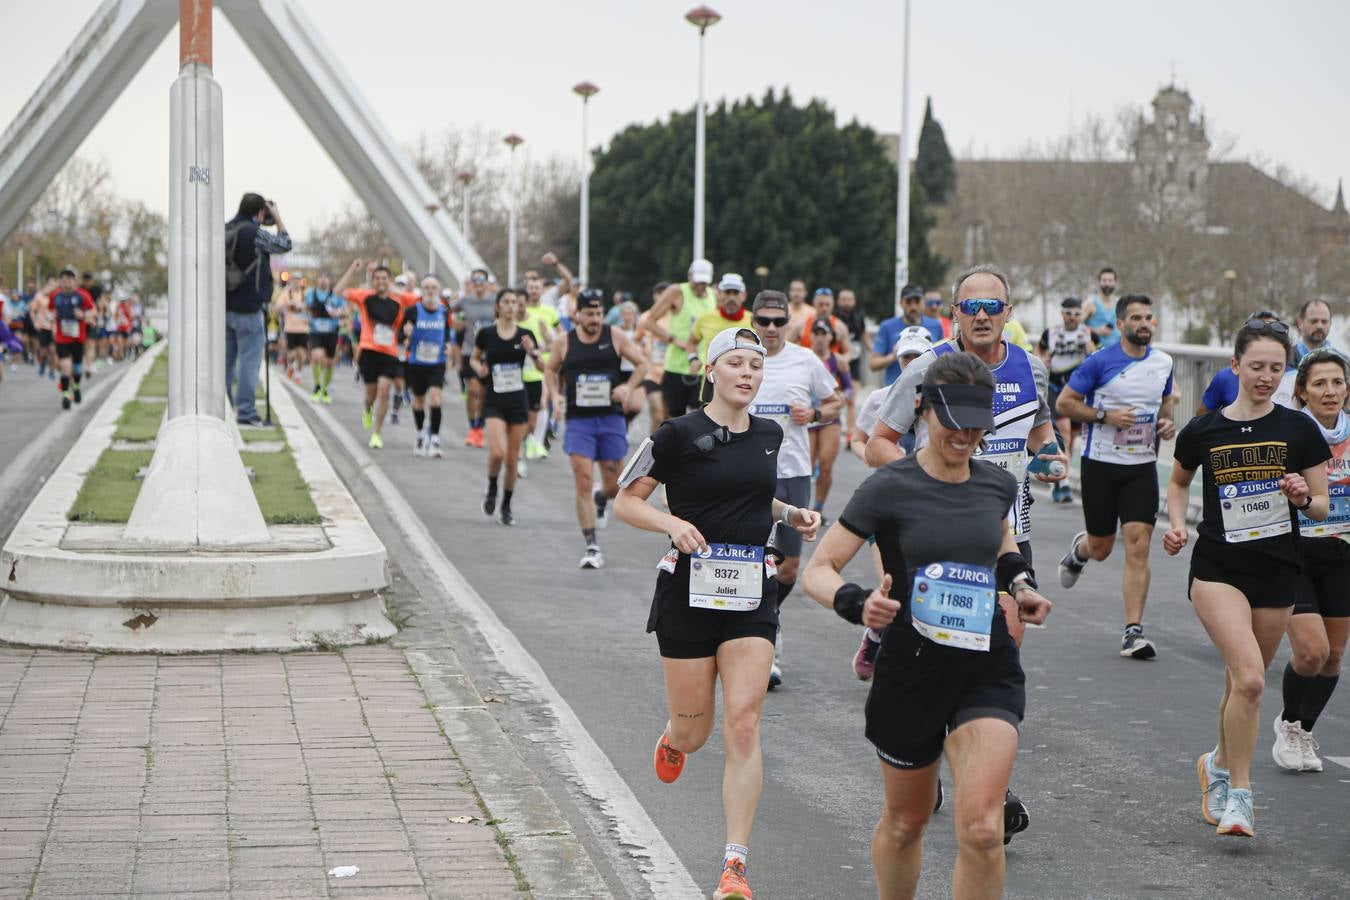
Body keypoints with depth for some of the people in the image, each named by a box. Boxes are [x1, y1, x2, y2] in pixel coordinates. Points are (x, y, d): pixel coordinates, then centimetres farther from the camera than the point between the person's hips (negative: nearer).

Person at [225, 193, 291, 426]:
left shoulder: (226, 230, 7)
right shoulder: (254, 233, -13)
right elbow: (285, 244, 0)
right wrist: (276, 216, 11)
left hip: (225, 308, 7)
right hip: (247, 309, -7)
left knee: (225, 361, 11)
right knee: (249, 361, -2)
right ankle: (245, 411, -3)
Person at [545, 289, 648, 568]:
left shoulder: (616, 337, -1)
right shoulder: (564, 342, 2)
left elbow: (642, 363, 6)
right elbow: (550, 369, 18)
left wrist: (628, 387, -10)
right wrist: (556, 394, 1)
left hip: (611, 419, 1)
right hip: (578, 420, -1)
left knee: (614, 486, 7)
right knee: (583, 482, -11)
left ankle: (601, 498, 46)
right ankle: (592, 548, -8)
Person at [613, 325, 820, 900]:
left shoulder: (769, 435, 9)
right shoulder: (679, 434, -7)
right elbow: (625, 501, -2)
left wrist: (790, 515, 9)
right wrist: (672, 522, -18)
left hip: (751, 597, 3)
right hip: (690, 591, -3)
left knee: (743, 726, -10)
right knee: (694, 731, 6)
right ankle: (671, 742, 47)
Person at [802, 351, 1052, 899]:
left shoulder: (998, 485, 3)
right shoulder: (890, 488, -10)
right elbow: (818, 570, -10)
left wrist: (1020, 582, 9)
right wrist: (857, 604, -30)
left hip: (988, 671, 2)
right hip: (912, 669, -2)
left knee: (982, 828, -16)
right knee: (905, 822, 16)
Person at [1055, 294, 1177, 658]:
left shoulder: (1163, 363, 6)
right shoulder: (1100, 362, -8)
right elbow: (1064, 403, -6)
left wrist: (1168, 422, 3)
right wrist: (1106, 416, -18)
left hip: (1142, 467, 3)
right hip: (1101, 464, -2)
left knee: (1138, 548, -9)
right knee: (1100, 548, 9)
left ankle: (1133, 631, -8)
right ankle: (1078, 549, 48)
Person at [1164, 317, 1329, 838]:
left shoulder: (1299, 430, -1)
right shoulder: (1203, 430, -1)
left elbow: (1321, 507, 4)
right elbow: (1178, 482, 18)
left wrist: (1303, 498, -18)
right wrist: (1177, 522, 0)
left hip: (1277, 573, 2)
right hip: (1217, 569, -2)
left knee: (1243, 683, 13)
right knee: (1249, 678, -19)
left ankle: (1219, 765, 40)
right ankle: (1238, 794, -8)